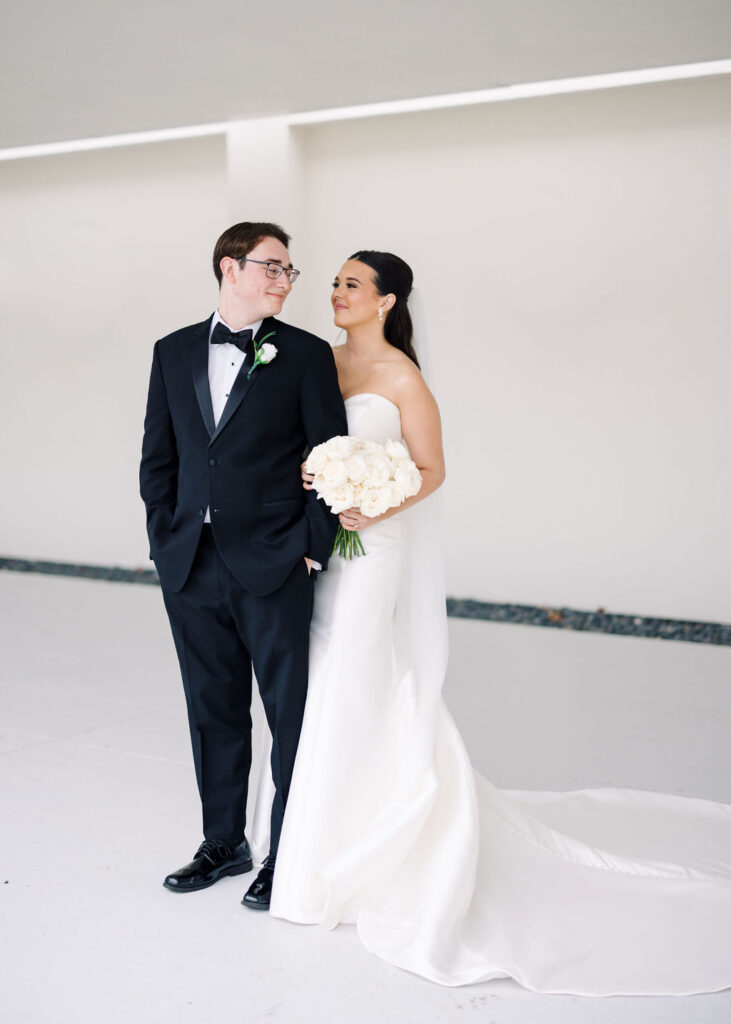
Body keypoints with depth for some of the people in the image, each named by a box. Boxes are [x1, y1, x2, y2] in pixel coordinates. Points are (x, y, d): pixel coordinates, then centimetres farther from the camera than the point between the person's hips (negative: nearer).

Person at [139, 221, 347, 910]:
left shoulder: (306, 354, 0)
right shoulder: (174, 352, 10)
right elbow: (157, 457, 11)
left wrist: (312, 547, -8)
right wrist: (167, 539, 2)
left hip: (273, 569, -3)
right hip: (191, 568, 4)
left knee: (291, 714, 4)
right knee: (213, 712, 15)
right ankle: (223, 843, 31)